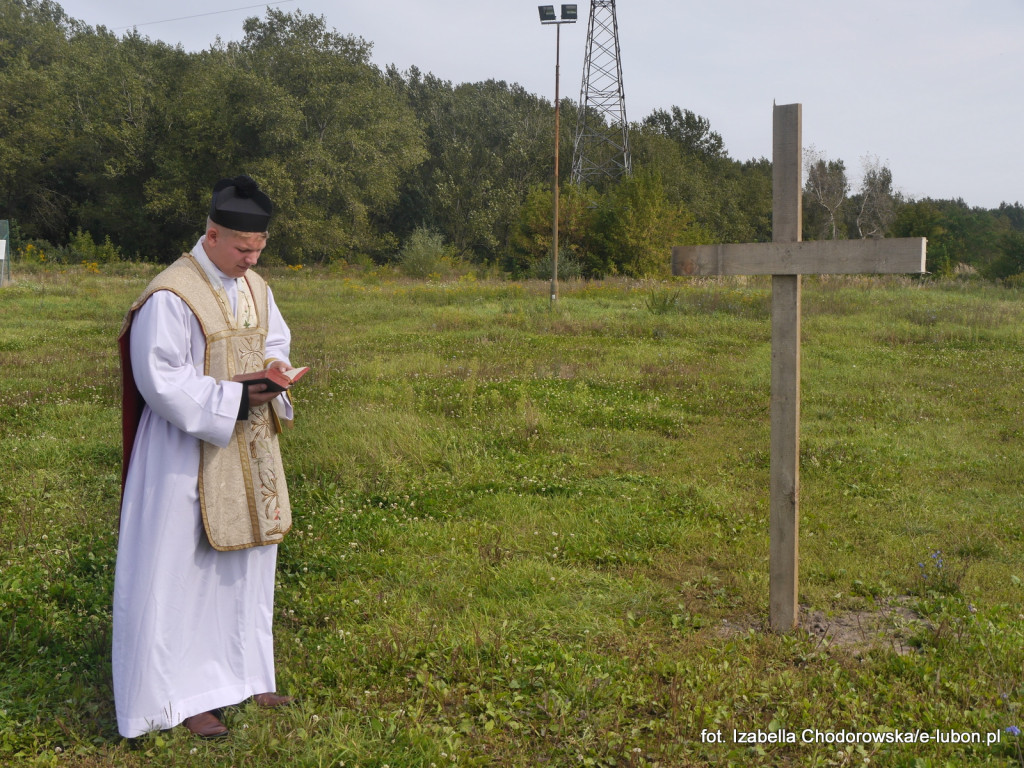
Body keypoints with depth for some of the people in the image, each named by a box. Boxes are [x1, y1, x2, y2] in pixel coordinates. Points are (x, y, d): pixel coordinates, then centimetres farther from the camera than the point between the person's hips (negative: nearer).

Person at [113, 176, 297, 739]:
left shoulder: (255, 288, 5)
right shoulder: (170, 297, -19)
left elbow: (276, 342, 18)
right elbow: (161, 382, -21)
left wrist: (275, 370, -4)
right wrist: (234, 398, -23)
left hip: (249, 451, 8)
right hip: (190, 453, -8)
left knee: (245, 563, 16)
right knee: (182, 570, 2)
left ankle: (240, 675, 31)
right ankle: (181, 694, 16)